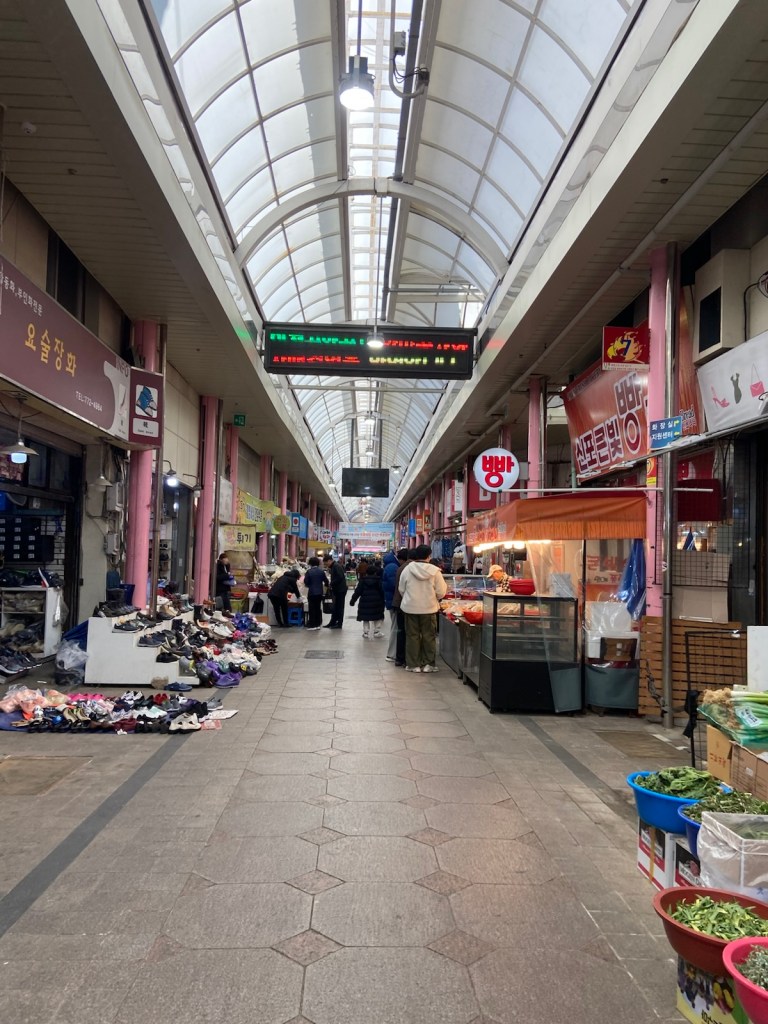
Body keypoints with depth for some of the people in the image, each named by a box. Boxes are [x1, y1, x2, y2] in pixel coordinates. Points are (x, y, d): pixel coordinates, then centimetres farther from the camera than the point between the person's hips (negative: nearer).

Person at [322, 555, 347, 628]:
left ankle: (339, 624, 5)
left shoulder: (337, 566, -16)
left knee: (339, 607, -2)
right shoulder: (333, 567, 14)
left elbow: (340, 577, -25)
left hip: (340, 590, -10)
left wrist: (331, 584, -18)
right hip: (337, 590, 10)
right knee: (335, 607, 13)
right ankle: (333, 622, 19)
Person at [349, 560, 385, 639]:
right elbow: (381, 591, 0)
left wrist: (353, 600, 5)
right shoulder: (378, 579, 1)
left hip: (365, 601, 0)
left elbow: (358, 591, -2)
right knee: (377, 617, 15)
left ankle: (367, 633, 5)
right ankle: (377, 631, 18)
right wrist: (383, 601, 8)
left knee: (366, 618, 6)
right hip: (377, 601, 1)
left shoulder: (362, 580, 1)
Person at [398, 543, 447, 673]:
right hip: (429, 608, -1)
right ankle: (428, 664, 16)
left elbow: (401, 589, 1)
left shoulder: (407, 569, -8)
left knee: (412, 636, 10)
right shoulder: (435, 571, -11)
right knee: (429, 636, 11)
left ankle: (413, 664, 14)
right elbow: (441, 592, -8)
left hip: (410, 608, 1)